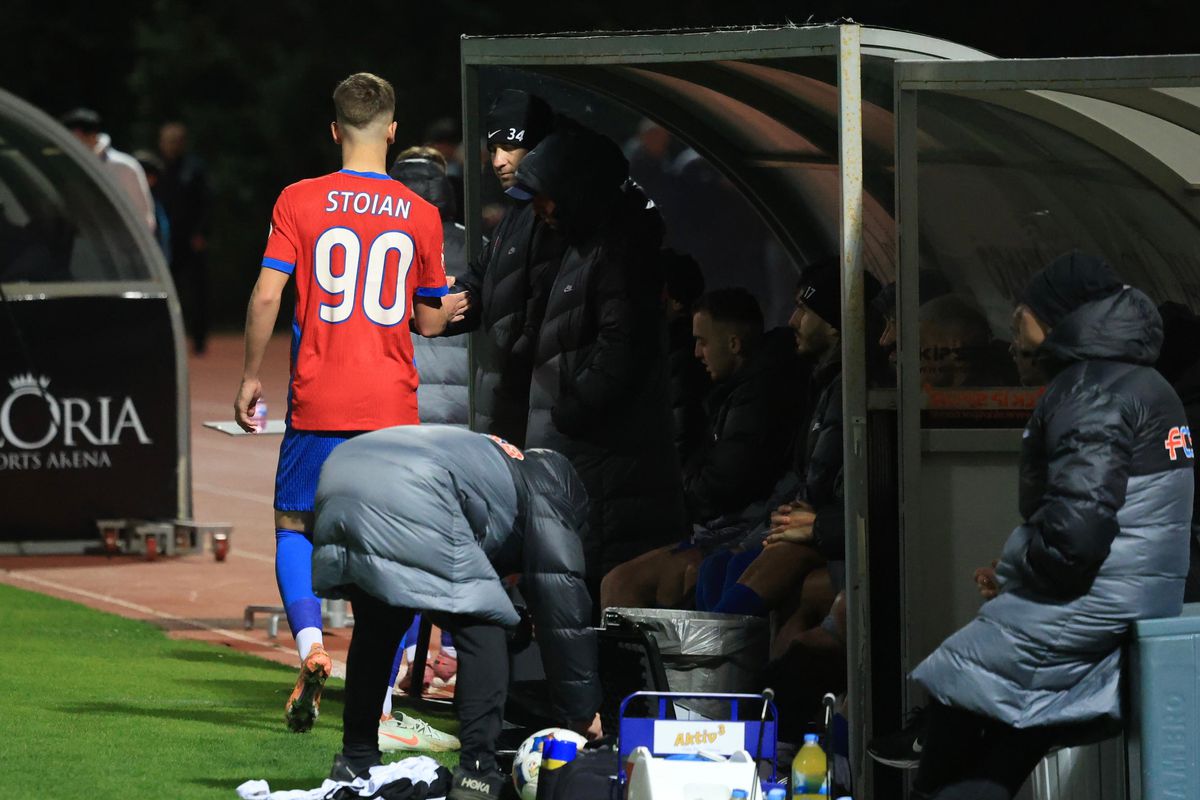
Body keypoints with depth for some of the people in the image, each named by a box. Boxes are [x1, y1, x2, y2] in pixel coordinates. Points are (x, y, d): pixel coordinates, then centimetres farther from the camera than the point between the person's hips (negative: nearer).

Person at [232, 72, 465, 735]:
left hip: (317, 404, -1)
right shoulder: (419, 215, 3)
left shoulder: (299, 202, -2)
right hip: (393, 406, 1)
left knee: (294, 527, 14)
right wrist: (449, 308, 34)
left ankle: (309, 645, -9)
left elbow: (266, 296, -8)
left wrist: (250, 376, 5)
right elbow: (430, 322, 11)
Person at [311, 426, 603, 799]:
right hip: (412, 500, -8)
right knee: (482, 630, 5)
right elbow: (562, 603, 16)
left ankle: (354, 762, 30)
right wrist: (583, 711, 21)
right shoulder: (545, 492, 21)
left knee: (376, 625, 27)